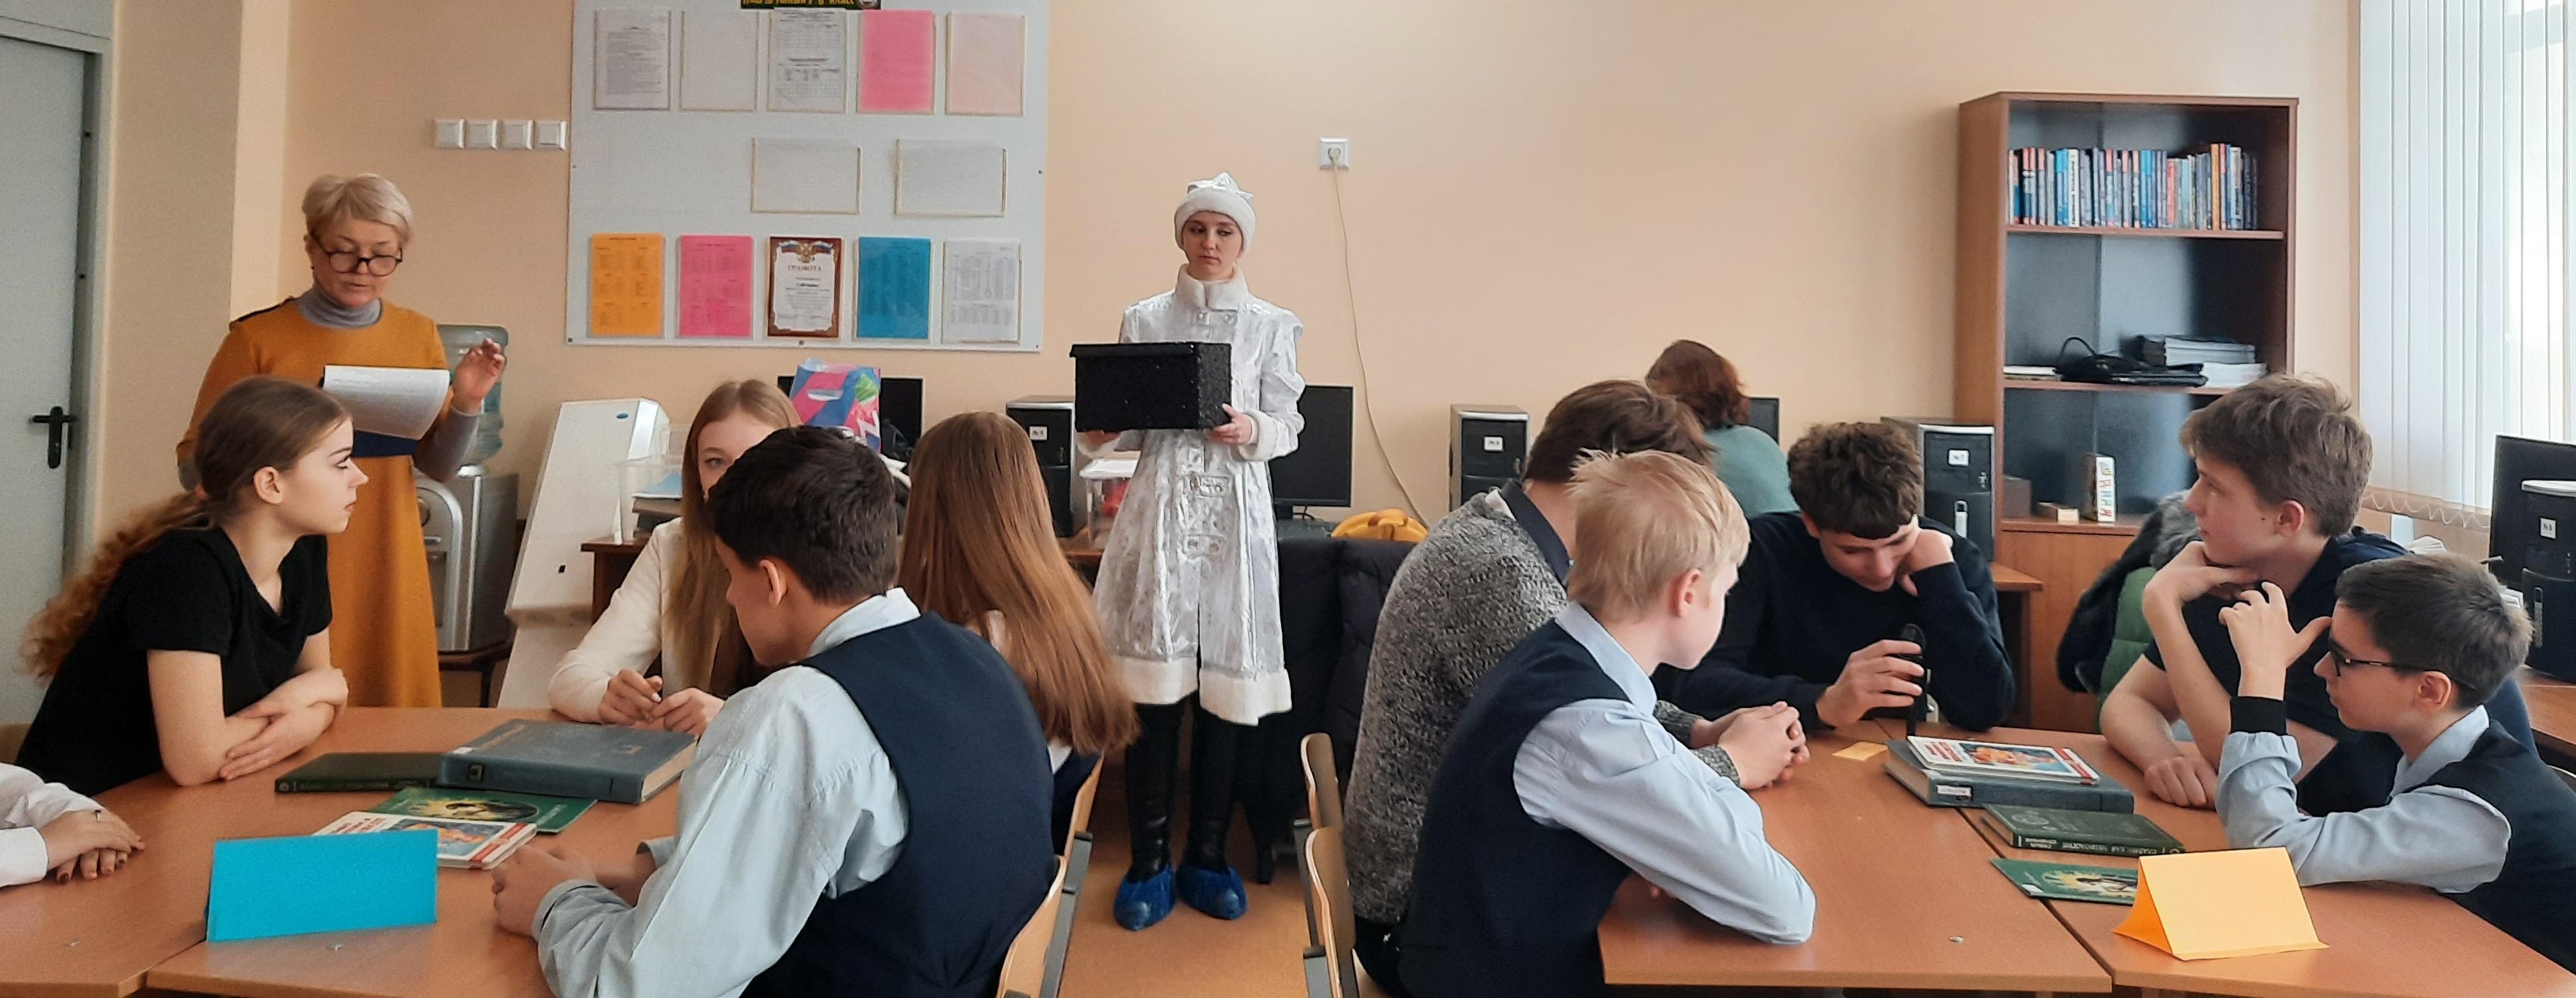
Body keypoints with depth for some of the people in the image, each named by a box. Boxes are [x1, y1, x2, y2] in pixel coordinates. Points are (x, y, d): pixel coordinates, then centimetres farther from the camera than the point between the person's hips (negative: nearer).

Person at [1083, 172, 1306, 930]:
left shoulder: (1270, 326, 8)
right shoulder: (1144, 320, 10)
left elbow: (1288, 427, 4)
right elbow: (1126, 424, 9)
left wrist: (1251, 431, -16)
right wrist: (1102, 431, -12)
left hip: (1234, 513, 0)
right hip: (1160, 507, 0)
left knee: (1225, 692, 2)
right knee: (1155, 691, -2)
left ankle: (1207, 856, 16)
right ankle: (1147, 862, 9)